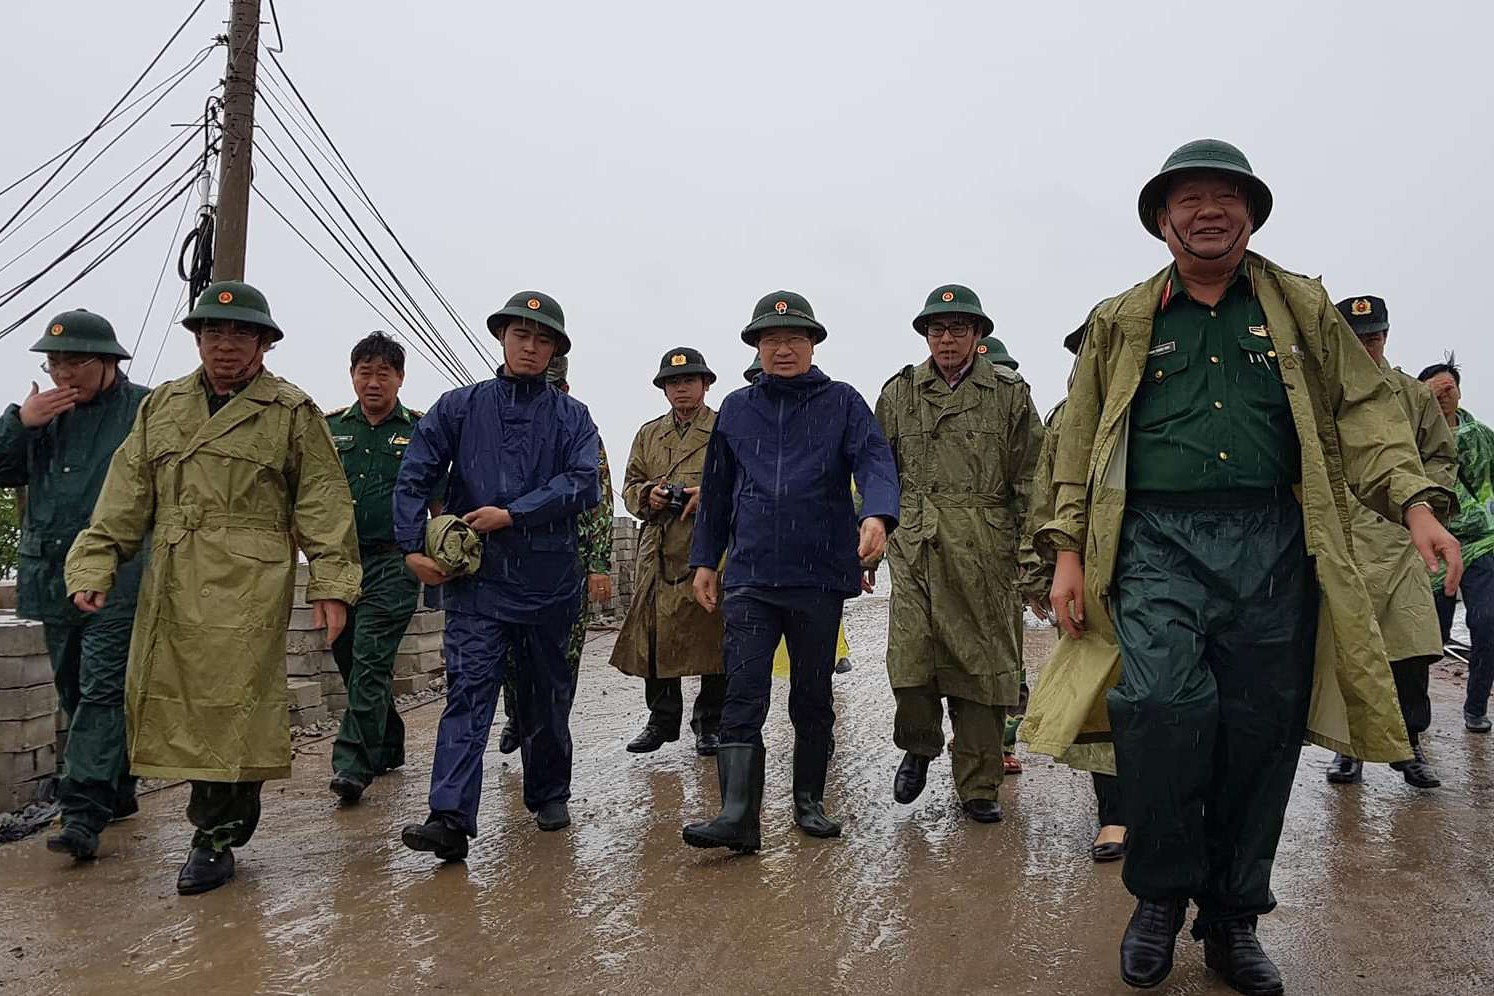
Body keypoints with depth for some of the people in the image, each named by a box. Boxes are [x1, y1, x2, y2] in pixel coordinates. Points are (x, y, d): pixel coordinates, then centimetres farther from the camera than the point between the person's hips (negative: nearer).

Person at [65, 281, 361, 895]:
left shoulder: (292, 412, 3)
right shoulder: (160, 407, 17)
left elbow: (323, 503, -1)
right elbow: (125, 497, 13)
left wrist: (332, 585, -9)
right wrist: (94, 566, 2)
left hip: (249, 585, -5)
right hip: (170, 586, 5)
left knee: (229, 702, -6)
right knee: (169, 699, 6)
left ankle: (216, 838, 8)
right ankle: (234, 814, 24)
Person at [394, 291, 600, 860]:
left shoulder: (571, 417, 5)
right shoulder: (460, 407, 8)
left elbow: (582, 485, -9)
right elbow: (414, 477, 4)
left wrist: (511, 515, -16)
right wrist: (413, 546, -6)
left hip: (548, 579, 1)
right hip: (477, 580, -1)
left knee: (547, 696, 13)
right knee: (468, 690, -11)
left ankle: (549, 797, 31)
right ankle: (450, 818, -13)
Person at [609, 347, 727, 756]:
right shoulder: (648, 434, 19)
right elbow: (630, 485, 20)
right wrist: (648, 495, -2)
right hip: (658, 554, 4)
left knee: (713, 640, 0)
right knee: (656, 638, 4)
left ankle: (710, 723, 15)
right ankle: (662, 720, 19)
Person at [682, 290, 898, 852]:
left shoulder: (841, 402, 4)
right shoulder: (736, 409, 12)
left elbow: (874, 460, -11)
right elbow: (716, 490, 18)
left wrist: (876, 515, -31)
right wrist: (704, 560, 15)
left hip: (820, 578, -1)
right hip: (749, 578, 1)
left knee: (813, 697, 11)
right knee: (742, 698, -7)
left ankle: (809, 801, 26)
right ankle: (738, 817, -8)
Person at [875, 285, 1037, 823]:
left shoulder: (1010, 393, 8)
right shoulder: (899, 392, 12)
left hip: (986, 553, 0)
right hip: (915, 548, 1)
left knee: (981, 666, 3)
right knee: (910, 660, -9)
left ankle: (977, 786, 17)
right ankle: (919, 746, 21)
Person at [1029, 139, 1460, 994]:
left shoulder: (1304, 309, 15)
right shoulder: (1122, 323, 12)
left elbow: (1364, 410, 8)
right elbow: (1080, 445, 9)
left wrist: (1416, 502, -7)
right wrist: (1068, 549, 1)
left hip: (1273, 544, 2)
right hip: (1158, 542, -1)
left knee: (1260, 731, 4)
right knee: (1165, 699, -22)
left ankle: (1233, 919, 23)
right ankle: (1162, 893, 3)